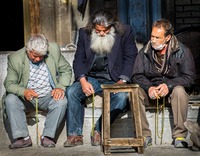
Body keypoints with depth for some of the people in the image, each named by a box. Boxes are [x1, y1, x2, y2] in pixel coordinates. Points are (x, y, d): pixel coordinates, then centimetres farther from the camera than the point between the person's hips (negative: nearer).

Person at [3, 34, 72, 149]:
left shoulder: (54, 49, -8)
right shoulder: (15, 58, -11)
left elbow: (66, 70, 3)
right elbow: (9, 83, -9)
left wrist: (60, 87, -16)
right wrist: (23, 92, -30)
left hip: (48, 96, 0)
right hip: (26, 97, 0)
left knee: (61, 101, -31)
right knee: (10, 100, -28)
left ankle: (47, 136, -21)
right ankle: (23, 137, -24)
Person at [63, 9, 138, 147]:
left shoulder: (125, 32, -3)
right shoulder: (85, 33, 3)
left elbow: (130, 58, -3)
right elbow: (79, 60, 4)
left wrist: (122, 80, -17)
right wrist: (83, 81, -14)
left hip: (114, 80, -2)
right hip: (91, 78, 2)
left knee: (122, 96, -34)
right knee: (71, 92, -25)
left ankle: (99, 131, -25)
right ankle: (75, 135, -20)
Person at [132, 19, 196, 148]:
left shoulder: (182, 51, -9)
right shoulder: (145, 52, -1)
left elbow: (189, 78, -12)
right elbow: (137, 75, -2)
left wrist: (169, 85, -27)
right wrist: (149, 87, -23)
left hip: (172, 90, -2)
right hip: (151, 91, 2)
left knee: (179, 91, -36)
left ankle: (180, 136, -26)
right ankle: (144, 135, -20)